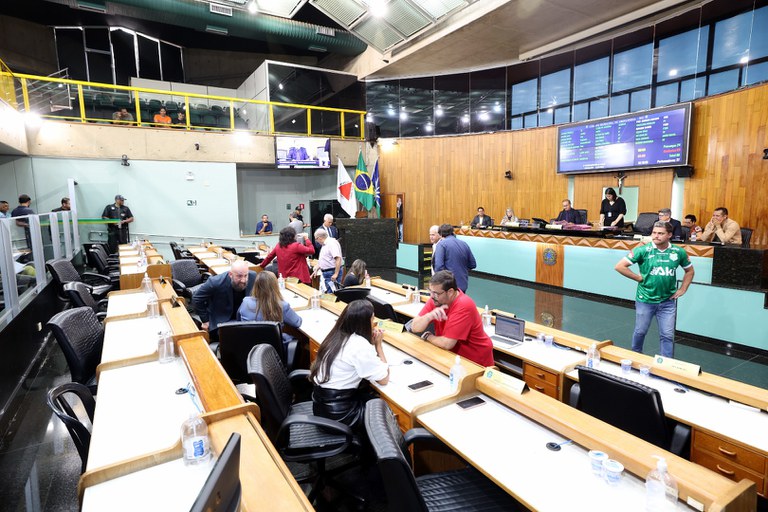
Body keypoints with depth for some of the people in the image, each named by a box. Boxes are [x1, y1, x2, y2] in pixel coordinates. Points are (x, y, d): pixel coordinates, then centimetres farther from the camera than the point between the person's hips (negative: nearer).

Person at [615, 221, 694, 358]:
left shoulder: (679, 252, -2)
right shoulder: (643, 250, -12)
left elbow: (689, 270, 16)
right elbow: (619, 266, -13)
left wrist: (683, 289, 7)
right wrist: (639, 278, -10)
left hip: (668, 301, 2)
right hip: (645, 300, -2)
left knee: (667, 335, 7)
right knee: (640, 331, 14)